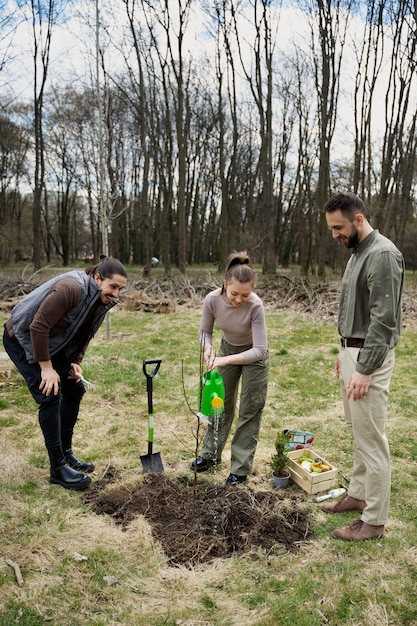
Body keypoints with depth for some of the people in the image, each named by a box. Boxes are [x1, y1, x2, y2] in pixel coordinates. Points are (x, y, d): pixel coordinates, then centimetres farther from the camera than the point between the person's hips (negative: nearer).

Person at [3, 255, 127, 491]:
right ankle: (58, 468, -4)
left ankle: (66, 453, 21)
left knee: (74, 388, 6)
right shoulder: (71, 289, -34)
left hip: (52, 341, 9)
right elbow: (38, 327, -32)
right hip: (23, 338, -8)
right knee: (51, 394, -14)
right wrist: (46, 368, -26)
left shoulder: (103, 301, -8)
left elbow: (84, 334, 7)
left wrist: (75, 362, -5)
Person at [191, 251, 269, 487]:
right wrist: (208, 349, -31)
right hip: (228, 348, 3)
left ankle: (241, 467, 13)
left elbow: (259, 350, -32)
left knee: (250, 410, 1)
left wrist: (225, 360, -42)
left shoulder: (255, 305, -35)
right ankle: (211, 454, 31)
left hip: (253, 355, -3)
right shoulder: (212, 300, -26)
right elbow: (205, 331, -9)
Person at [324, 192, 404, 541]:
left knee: (371, 439, -1)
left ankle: (374, 521, 11)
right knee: (357, 432, 19)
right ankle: (358, 494, 35)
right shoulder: (358, 253, 14)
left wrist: (365, 369, -24)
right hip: (352, 352, 10)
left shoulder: (382, 254, -18)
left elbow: (383, 319, -23)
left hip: (369, 358, -10)